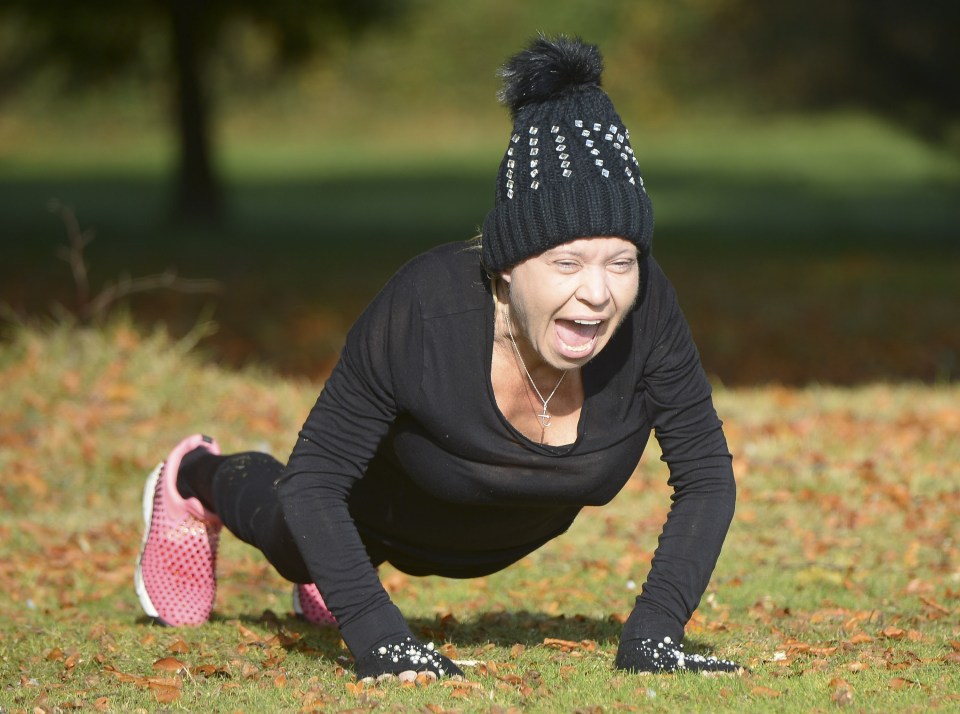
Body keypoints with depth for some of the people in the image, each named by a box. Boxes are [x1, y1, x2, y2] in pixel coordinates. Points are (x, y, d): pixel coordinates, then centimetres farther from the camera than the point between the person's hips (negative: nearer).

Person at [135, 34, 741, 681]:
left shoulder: (647, 307, -39)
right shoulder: (423, 308, -44)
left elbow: (707, 475, -25)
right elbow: (314, 480, -32)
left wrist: (654, 632, -33)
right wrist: (375, 634, -42)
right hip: (398, 501, -3)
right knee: (298, 544, 31)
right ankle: (200, 480, 60)